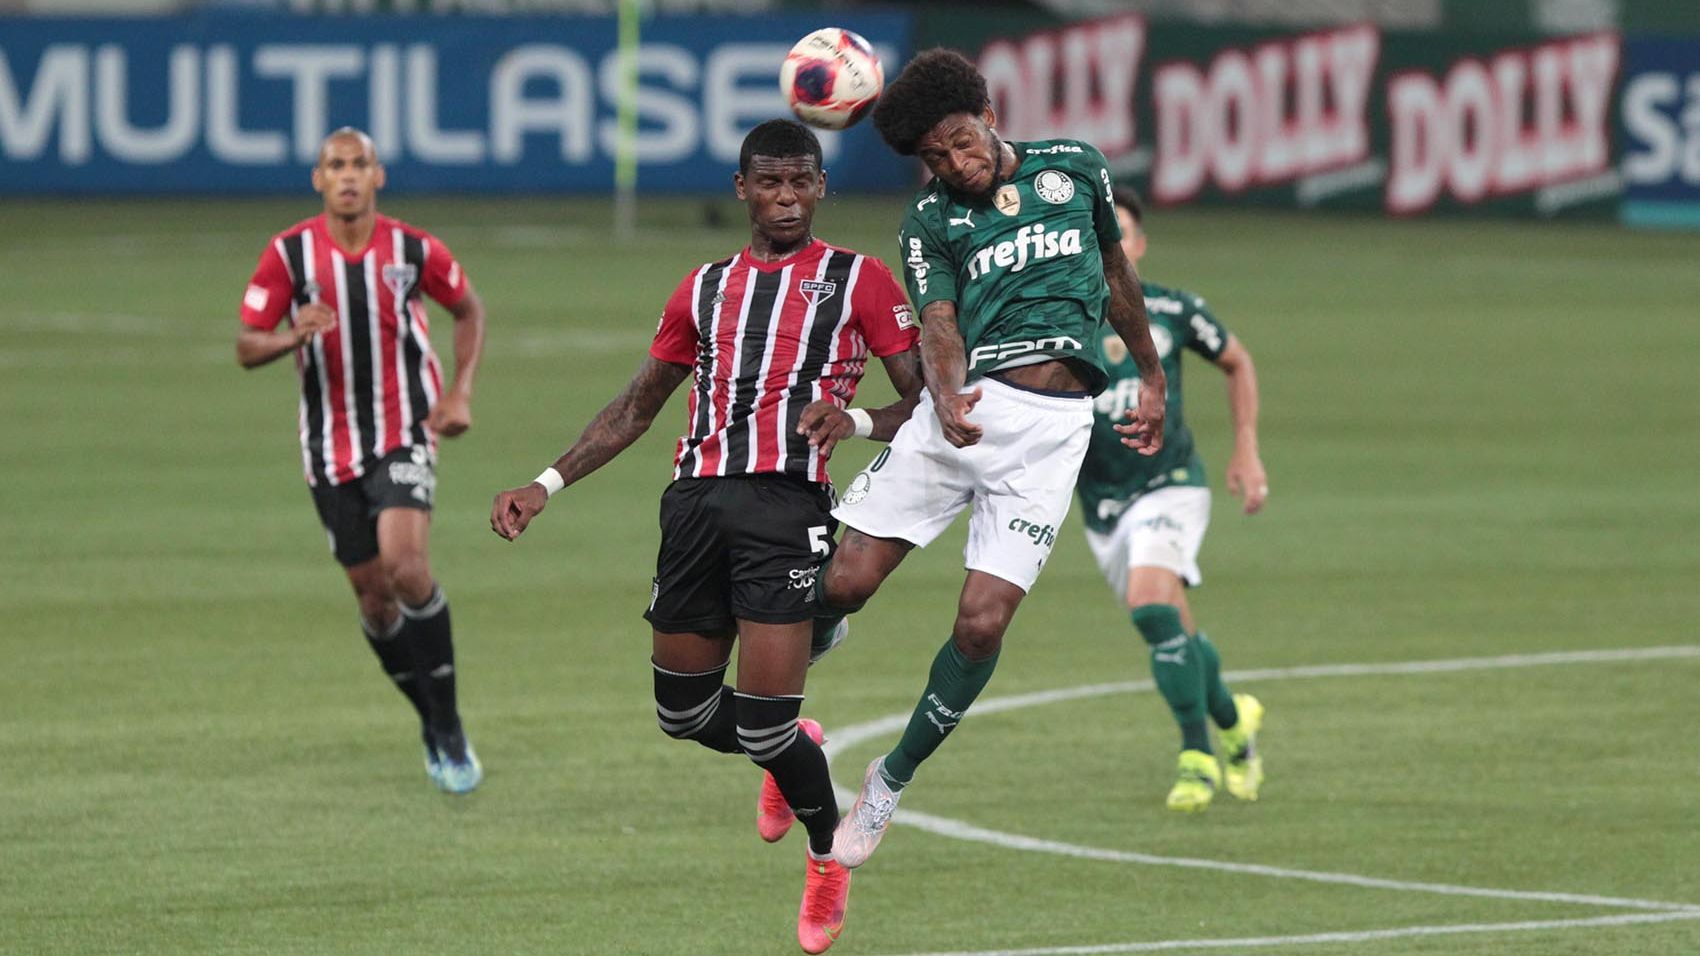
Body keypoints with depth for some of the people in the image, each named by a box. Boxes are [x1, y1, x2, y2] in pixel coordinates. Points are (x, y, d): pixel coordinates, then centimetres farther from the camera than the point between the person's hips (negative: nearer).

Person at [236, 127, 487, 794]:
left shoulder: (414, 251, -4)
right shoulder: (288, 255, -5)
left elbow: (468, 310, 14)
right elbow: (246, 348, -3)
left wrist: (460, 393, 1)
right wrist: (294, 336, -25)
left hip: (404, 433, -2)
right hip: (331, 449, 2)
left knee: (404, 562, -24)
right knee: (374, 595, 3)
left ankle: (449, 730, -13)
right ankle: (432, 724, 27)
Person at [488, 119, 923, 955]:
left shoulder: (858, 281, 8)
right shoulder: (706, 290, 20)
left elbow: (926, 401, 6)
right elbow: (635, 409, 26)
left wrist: (859, 421, -15)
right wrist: (545, 486, 18)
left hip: (788, 502, -5)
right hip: (697, 501, 5)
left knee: (764, 719, -11)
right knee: (683, 712, 8)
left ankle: (828, 854, 15)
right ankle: (793, 755, 40)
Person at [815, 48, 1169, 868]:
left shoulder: (1074, 168, 10)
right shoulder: (930, 223, 6)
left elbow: (1115, 272, 25)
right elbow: (938, 323, -9)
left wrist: (1150, 376, 32)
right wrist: (947, 397, -30)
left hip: (1054, 423, 0)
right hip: (965, 408, 0)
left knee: (982, 624, -9)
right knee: (843, 583, -9)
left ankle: (893, 781, 9)